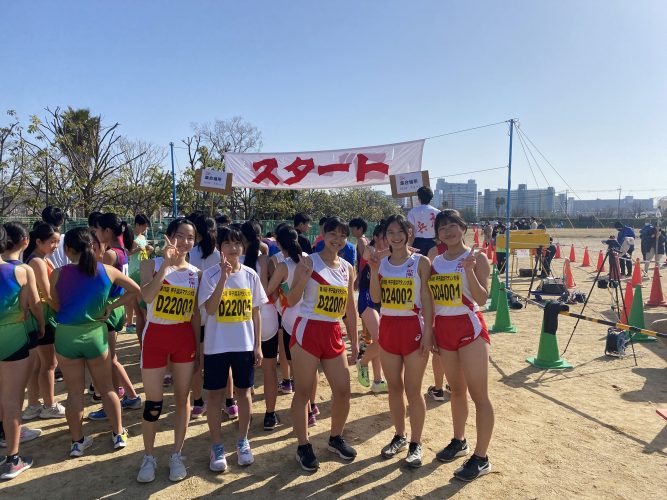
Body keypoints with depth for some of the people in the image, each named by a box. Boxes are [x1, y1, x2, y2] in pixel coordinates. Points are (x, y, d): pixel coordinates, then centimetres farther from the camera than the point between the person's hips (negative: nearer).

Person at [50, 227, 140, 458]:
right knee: (106, 387, 15)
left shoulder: (58, 274, -10)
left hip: (66, 336, 0)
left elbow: (56, 306, 2)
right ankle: (119, 434, 23)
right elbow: (135, 290, 1)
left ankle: (77, 441, 23)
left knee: (74, 391, 12)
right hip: (96, 334, 1)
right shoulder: (107, 271, -7)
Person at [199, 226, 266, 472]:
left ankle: (243, 442, 30)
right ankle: (217, 447, 24)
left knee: (244, 392, 12)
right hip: (216, 346, -2)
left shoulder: (251, 275, 0)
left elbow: (255, 313, 5)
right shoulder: (211, 274, -7)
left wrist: (258, 345, 3)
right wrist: (224, 276, -26)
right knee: (215, 395, 8)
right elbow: (210, 309, -19)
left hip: (245, 345, 2)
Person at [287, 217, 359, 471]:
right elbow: (291, 301, -9)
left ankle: (336, 438, 31)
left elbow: (350, 308, 14)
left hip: (333, 334, 5)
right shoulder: (309, 262, -6)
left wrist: (354, 341, 13)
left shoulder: (348, 268, 10)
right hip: (307, 331, -5)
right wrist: (304, 278, -26)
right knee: (303, 392, 5)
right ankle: (303, 446, 21)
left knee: (343, 391, 7)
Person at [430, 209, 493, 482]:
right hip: (443, 329, 6)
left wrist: (469, 270, -27)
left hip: (469, 327, -5)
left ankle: (481, 458, 7)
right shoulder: (435, 262, 9)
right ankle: (459, 441, 34)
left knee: (478, 394, -2)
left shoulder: (477, 257, -6)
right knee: (456, 389, 18)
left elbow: (482, 299, -14)